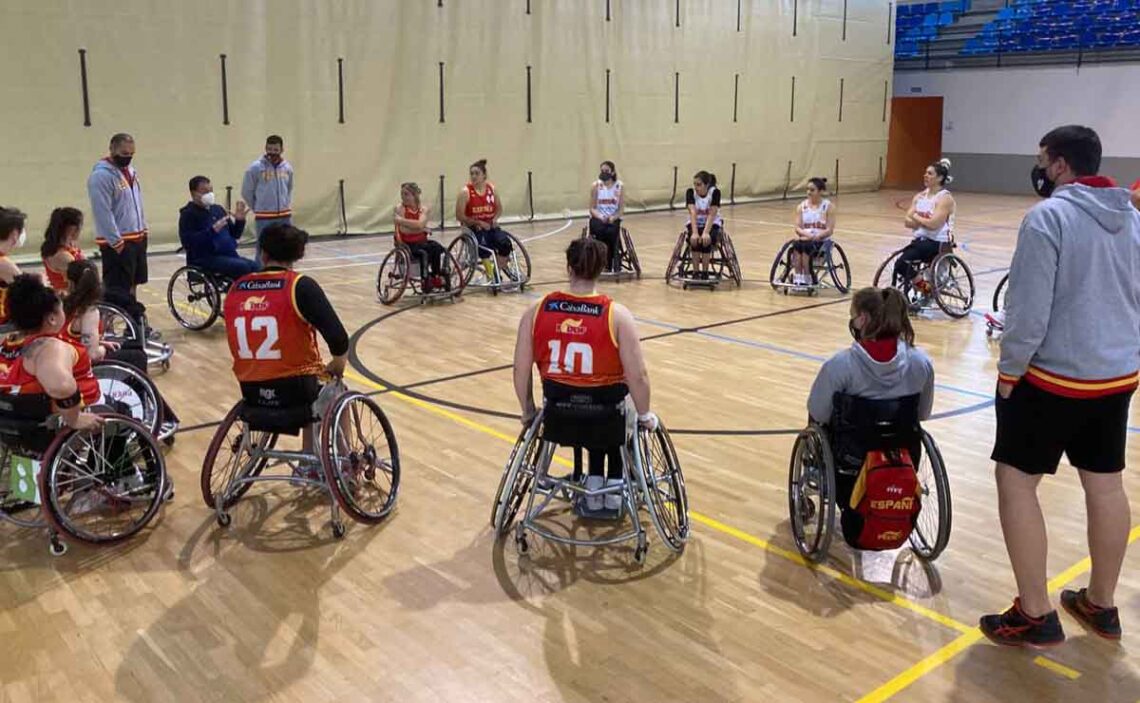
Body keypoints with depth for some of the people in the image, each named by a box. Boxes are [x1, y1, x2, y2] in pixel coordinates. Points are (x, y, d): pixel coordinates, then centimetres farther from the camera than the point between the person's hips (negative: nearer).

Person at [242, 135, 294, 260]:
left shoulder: (287, 167, 5)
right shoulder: (255, 167, -9)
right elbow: (246, 192, -1)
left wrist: (286, 205, 14)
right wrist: (258, 208, 6)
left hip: (285, 216, 4)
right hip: (264, 218, -4)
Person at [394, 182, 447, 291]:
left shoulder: (423, 209, 2)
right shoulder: (400, 208, -6)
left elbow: (420, 224, -19)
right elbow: (404, 230, -16)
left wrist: (401, 220, -20)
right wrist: (421, 229, -12)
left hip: (422, 241, 4)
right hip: (408, 244, -4)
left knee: (439, 249, -23)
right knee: (424, 253, -31)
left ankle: (436, 277, -12)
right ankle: (426, 281, -16)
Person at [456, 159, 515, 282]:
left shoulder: (491, 188, 2)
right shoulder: (465, 192, -10)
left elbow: (499, 208, 15)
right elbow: (459, 216, -12)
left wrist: (495, 218, -7)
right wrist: (478, 222, -19)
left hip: (490, 226, 4)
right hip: (473, 228, -4)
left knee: (505, 243, -20)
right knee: (484, 245, -32)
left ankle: (501, 268, 7)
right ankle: (491, 275, -18)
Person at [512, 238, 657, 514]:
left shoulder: (537, 310, -8)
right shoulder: (617, 314, -15)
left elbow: (520, 369, -4)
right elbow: (638, 376, -15)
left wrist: (528, 410, 13)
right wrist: (645, 415, 2)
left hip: (559, 414, 2)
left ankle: (594, 483, 36)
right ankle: (615, 486, 36)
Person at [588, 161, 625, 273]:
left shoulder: (619, 186, 0)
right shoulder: (595, 186, -1)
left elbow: (621, 209, -2)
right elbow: (592, 208, -2)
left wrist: (613, 218, -21)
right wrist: (601, 217, -22)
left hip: (613, 218, 0)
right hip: (598, 218, 0)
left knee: (611, 232, -31)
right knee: (600, 230, -32)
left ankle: (615, 265, -20)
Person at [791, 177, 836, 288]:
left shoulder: (829, 206, 0)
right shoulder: (802, 206, 10)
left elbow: (829, 230, -7)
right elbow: (798, 228, 3)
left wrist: (815, 236, -23)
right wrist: (805, 233, -19)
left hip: (821, 242, -3)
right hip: (805, 239, 3)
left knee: (806, 246, -33)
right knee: (796, 245, -30)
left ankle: (808, 280, -29)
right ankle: (798, 278, -33)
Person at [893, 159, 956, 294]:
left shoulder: (945, 198, -9)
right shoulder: (920, 196, 12)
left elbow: (933, 224, -21)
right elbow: (907, 222, 5)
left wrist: (916, 217, -5)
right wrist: (923, 221, -12)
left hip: (937, 243, -7)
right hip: (920, 239, 7)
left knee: (903, 262, -26)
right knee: (900, 262, -20)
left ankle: (925, 288, -4)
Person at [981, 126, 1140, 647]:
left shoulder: (1048, 217, -15)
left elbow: (1028, 310, -19)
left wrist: (1009, 371, -8)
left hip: (1055, 376, -8)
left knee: (1016, 481, 1)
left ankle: (1035, 616, 3)